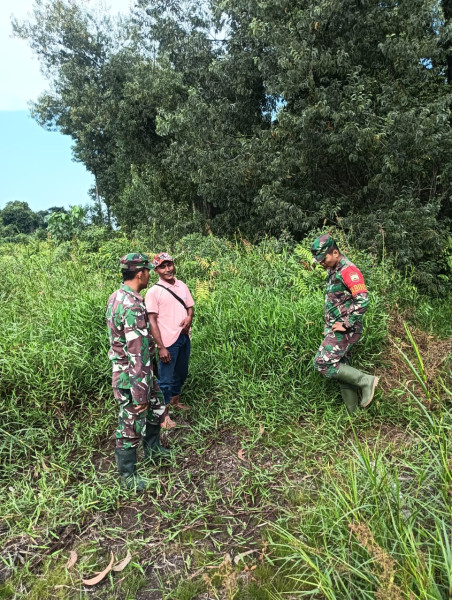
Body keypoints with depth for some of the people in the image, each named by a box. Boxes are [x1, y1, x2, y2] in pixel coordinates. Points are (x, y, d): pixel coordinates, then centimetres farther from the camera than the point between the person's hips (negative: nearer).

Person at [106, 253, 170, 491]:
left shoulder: (117, 296, 3)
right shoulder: (133, 306, -29)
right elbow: (137, 353, -28)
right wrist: (140, 393, -22)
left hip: (123, 367, 10)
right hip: (132, 376, -10)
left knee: (156, 407, 26)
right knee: (132, 426, 9)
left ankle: (152, 448, 47)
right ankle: (127, 475, 29)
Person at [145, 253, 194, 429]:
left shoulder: (182, 286, 4)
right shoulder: (153, 292, -12)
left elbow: (190, 306, 13)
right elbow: (152, 321, -14)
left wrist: (189, 318, -11)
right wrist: (161, 347, -17)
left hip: (184, 338, 6)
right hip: (168, 341, -6)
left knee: (181, 374, 23)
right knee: (166, 379, 6)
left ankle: (175, 400, 46)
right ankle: (163, 414, 23)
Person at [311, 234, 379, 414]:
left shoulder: (349, 270, -15)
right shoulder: (333, 271, 16)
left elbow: (363, 301, -24)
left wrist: (345, 324, -20)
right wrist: (329, 326, 20)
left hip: (345, 330, -10)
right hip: (336, 330, 10)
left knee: (322, 363, -13)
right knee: (341, 369, 12)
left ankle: (366, 381, -3)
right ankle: (353, 413, 22)